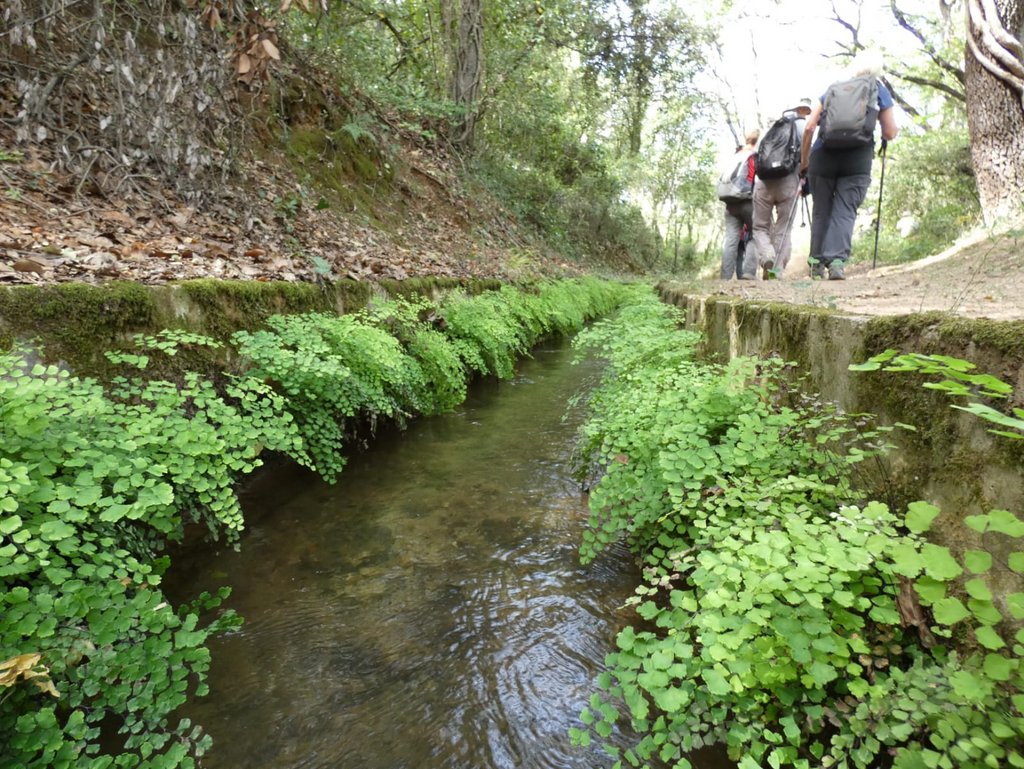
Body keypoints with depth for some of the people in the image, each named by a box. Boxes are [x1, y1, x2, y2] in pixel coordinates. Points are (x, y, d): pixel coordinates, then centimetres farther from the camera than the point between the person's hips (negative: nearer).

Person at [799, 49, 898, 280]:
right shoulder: (880, 91, 12)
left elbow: (810, 127, 8)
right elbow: (890, 134, 9)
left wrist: (804, 160, 15)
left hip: (823, 155, 1)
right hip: (858, 158, -1)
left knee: (821, 211, 9)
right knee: (845, 211, -4)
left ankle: (817, 263, 10)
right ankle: (837, 260, -23)